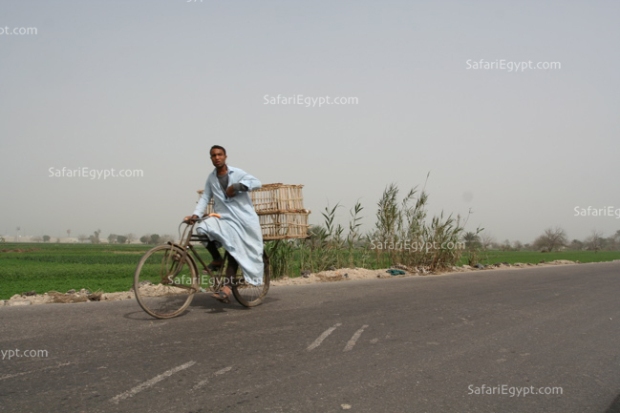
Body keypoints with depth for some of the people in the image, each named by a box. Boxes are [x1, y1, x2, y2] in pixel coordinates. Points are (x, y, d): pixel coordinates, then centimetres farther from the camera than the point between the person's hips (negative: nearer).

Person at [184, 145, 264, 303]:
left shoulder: (237, 173, -1)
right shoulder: (211, 178, 10)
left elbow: (257, 183, -10)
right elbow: (205, 198, 9)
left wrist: (237, 186, -22)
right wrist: (195, 214, -5)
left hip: (242, 218, -3)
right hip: (223, 217, 3)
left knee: (233, 250, -9)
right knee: (202, 229, -25)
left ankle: (227, 287, -7)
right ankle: (217, 259, -2)